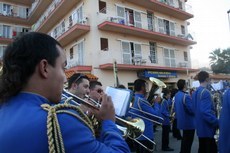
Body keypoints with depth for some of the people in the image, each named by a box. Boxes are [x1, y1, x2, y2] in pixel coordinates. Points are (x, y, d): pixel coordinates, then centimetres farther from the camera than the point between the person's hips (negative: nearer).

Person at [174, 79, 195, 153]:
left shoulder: (177, 95, 4)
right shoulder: (186, 96, -24)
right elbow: (192, 110, -25)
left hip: (182, 121, 9)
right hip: (189, 122, -9)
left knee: (184, 139, 23)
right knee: (188, 141, 5)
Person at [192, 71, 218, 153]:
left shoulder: (195, 92, 10)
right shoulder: (205, 92, -18)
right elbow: (206, 112, -27)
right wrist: (217, 122, -18)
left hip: (200, 127, 9)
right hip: (207, 128, -9)